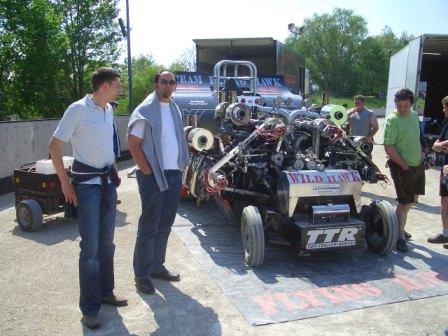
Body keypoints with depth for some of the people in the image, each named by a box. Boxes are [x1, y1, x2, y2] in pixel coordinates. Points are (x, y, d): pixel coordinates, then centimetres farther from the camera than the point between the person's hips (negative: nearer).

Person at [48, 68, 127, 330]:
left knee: (107, 243, 14)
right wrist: (65, 182, -11)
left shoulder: (109, 109, 8)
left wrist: (113, 171, 16)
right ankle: (89, 308, 8)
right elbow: (54, 146, -11)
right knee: (91, 247, -4)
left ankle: (106, 292, 29)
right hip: (88, 184, -7)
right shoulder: (78, 109, -14)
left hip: (108, 181, 7)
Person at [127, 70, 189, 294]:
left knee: (165, 225, 14)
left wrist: (180, 166, 11)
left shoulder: (175, 110, 14)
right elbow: (133, 144, -11)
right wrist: (148, 172, -14)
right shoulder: (145, 110, -8)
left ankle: (157, 266, 27)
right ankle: (142, 274, 11)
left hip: (174, 175, 7)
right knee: (149, 227, -1)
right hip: (153, 177, -7)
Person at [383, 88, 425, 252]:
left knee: (413, 198, 19)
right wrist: (404, 166, -20)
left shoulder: (414, 115, 6)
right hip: (402, 167, -8)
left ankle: (399, 226, 34)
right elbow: (388, 148, -22)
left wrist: (420, 158, 13)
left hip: (417, 164, 9)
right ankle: (400, 236, 3)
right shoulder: (392, 120, -18)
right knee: (405, 202, -6)